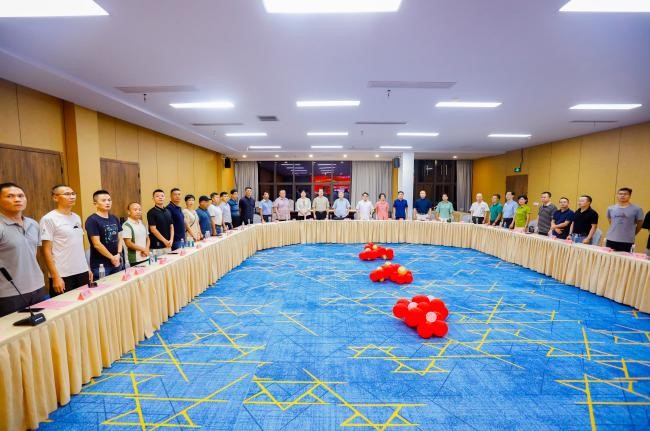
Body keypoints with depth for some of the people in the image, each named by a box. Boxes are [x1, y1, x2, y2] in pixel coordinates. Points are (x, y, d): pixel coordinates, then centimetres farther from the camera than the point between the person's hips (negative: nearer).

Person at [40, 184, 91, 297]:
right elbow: (46, 250, -10)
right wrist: (55, 277, -13)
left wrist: (87, 268, 12)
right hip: (63, 275, -5)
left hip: (82, 272, 6)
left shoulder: (76, 218, 10)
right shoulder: (49, 219, -8)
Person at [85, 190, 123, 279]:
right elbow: (97, 244, -15)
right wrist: (112, 258, -9)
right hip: (100, 265, -6)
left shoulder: (115, 219, 9)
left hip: (117, 262, 6)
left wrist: (118, 255, -4)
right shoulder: (92, 220, -10)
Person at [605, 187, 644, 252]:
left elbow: (639, 225, 7)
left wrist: (631, 235, 12)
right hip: (611, 240, 3)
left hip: (627, 242, -3)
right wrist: (616, 232, 14)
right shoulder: (610, 209, 7)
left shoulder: (637, 209, -2)